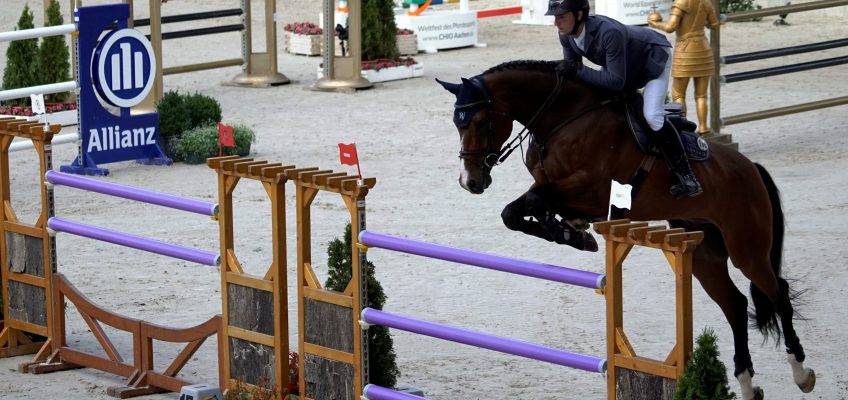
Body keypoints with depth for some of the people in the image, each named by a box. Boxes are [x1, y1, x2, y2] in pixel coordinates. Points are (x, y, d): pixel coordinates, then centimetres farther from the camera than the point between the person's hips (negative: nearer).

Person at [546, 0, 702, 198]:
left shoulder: (609, 32, -44)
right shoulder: (566, 35, -20)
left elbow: (616, 80, -41)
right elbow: (571, 67, -7)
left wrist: (578, 71, -44)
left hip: (654, 55, -8)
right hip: (626, 64, 8)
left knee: (652, 115, -23)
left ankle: (684, 175, -14)